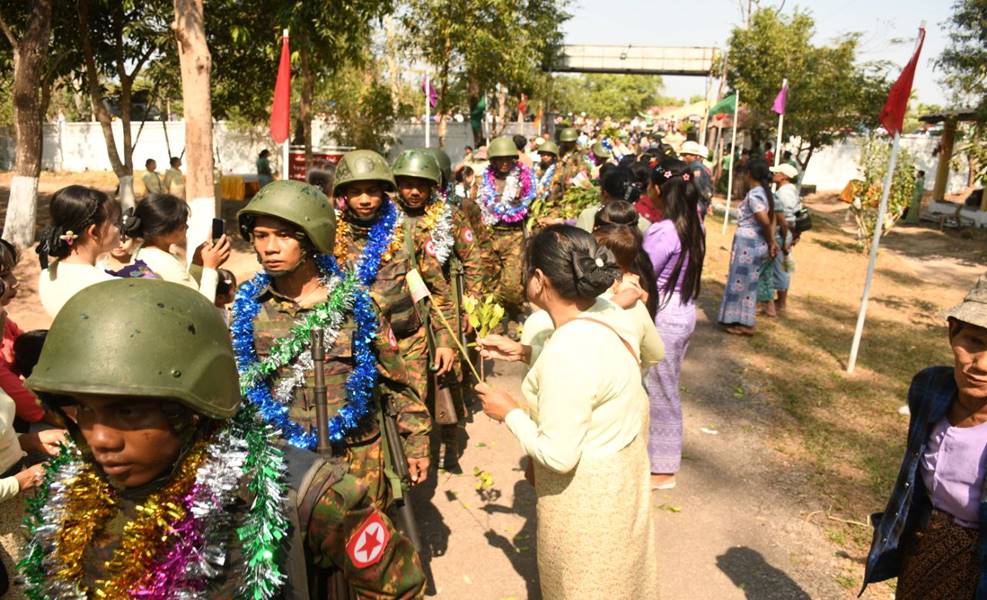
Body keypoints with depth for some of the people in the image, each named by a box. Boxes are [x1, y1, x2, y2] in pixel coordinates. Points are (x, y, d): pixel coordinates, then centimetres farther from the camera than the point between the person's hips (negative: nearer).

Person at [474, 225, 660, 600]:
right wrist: (525, 353, 6)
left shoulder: (566, 352, -35)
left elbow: (558, 456, -28)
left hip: (586, 491, -8)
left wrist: (509, 412, -15)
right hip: (621, 468, 8)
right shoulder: (607, 313, -9)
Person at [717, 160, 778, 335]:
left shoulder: (753, 194, -17)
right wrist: (770, 242, 1)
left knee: (741, 282, 2)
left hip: (747, 243, -9)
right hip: (757, 243, 9)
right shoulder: (764, 192, 10)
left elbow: (765, 222, -22)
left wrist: (771, 242, -7)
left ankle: (745, 324, 9)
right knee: (748, 283, 16)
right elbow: (771, 219, 6)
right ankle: (744, 320, 24)